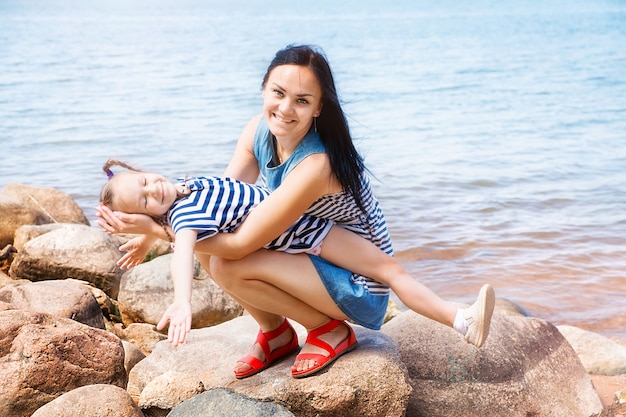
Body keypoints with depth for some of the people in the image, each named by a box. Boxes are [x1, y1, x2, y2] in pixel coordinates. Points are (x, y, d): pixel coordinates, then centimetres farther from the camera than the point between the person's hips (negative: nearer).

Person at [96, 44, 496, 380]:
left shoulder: (315, 166, -32)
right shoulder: (259, 130, -8)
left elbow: (240, 245, -28)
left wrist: (156, 228, -24)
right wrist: (153, 229, -17)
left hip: (359, 288, -8)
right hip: (312, 253, 8)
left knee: (227, 266, -26)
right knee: (206, 244, -8)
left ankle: (331, 331, -4)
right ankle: (276, 333, 10)